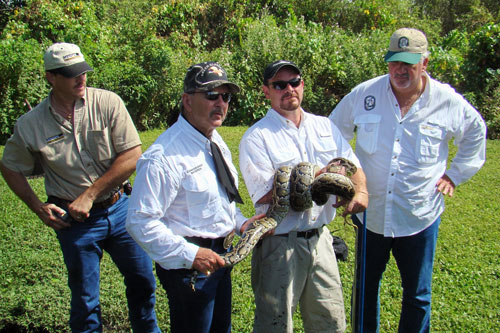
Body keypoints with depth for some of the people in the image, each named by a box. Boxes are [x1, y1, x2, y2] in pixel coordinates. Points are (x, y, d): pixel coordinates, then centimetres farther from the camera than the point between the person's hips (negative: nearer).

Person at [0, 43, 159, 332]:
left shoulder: (108, 103, -10)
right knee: (85, 300, 11)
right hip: (74, 221, 0)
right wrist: (38, 207, -2)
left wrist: (89, 196, -14)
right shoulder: (30, 124, -6)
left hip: (120, 209, 1)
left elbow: (132, 156, -13)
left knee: (143, 281, 15)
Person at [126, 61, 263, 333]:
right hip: (188, 266, -9)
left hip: (219, 257, 9)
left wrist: (242, 223, 3)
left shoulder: (216, 142, 6)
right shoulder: (164, 157, -24)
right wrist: (189, 254, -26)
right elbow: (140, 222, -24)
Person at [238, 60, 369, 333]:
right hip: (279, 245, -5)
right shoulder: (256, 138, -9)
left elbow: (352, 165, 8)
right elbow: (265, 194, -18)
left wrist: (360, 190, -15)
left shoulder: (325, 126, 9)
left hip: (320, 238, 5)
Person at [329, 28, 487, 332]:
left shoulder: (449, 102, -7)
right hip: (370, 212, 1)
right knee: (365, 287, 17)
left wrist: (455, 175, 8)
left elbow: (476, 134, 14)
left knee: (418, 294, 14)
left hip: (419, 216, -1)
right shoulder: (364, 94, -6)